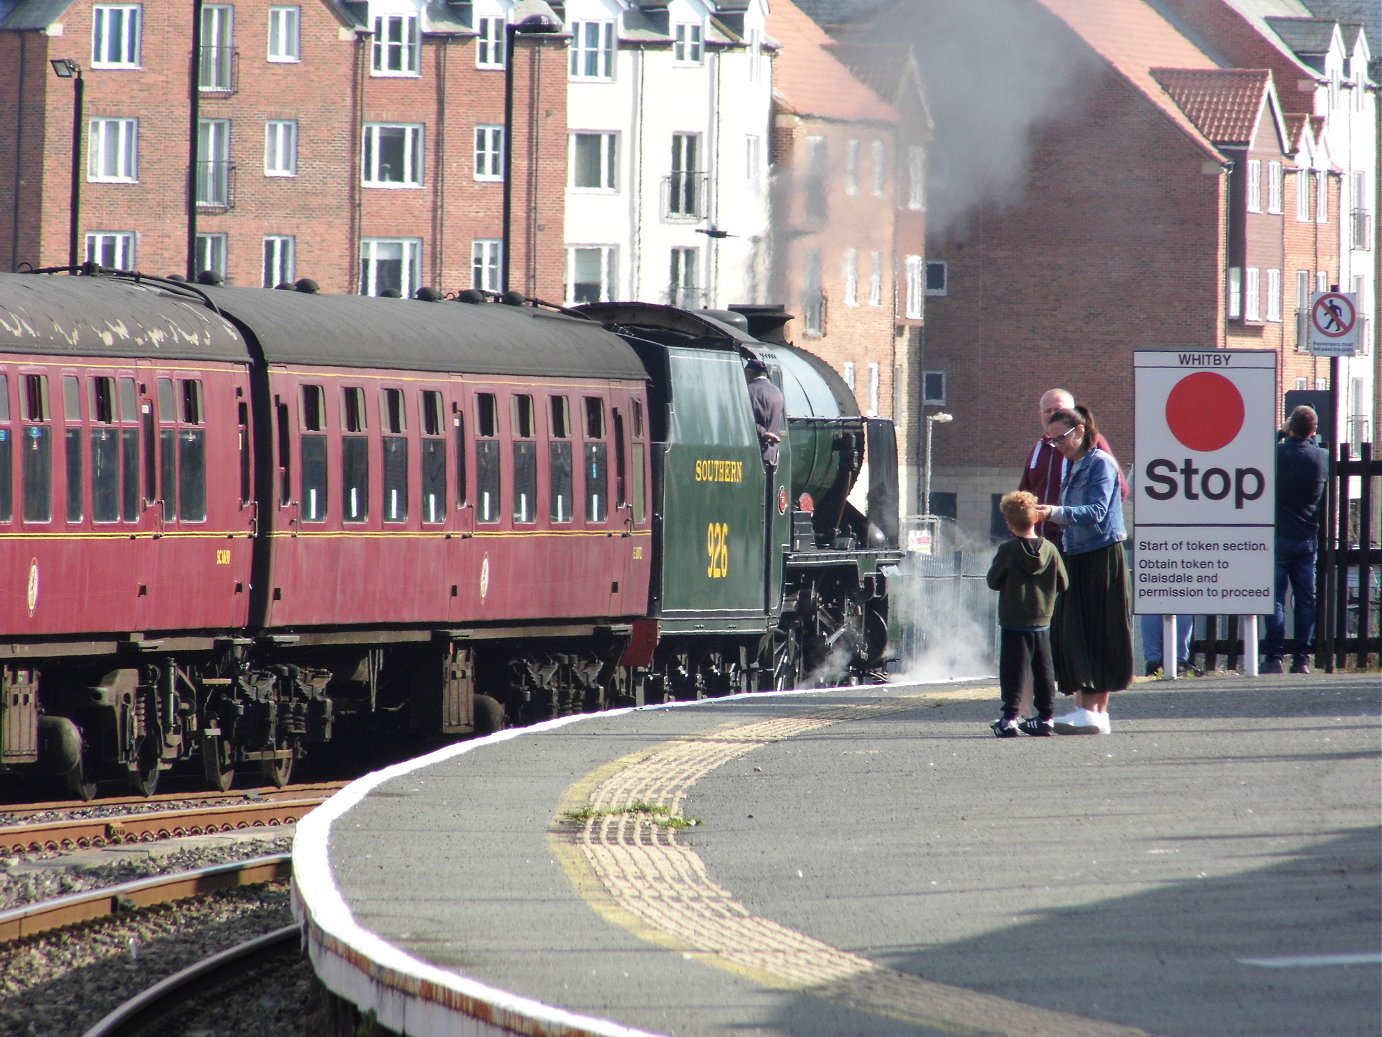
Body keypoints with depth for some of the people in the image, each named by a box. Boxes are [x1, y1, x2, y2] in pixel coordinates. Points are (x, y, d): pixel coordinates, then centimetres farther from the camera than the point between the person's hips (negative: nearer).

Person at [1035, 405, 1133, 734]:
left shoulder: (1100, 463, -9)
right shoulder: (1073, 467, 16)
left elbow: (1097, 511, -21)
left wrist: (1056, 513, -30)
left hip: (1102, 557, -8)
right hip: (1076, 558, 8)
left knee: (1097, 632, -7)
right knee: (1069, 631, 3)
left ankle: (1095, 711, -7)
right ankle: (1083, 705, 6)